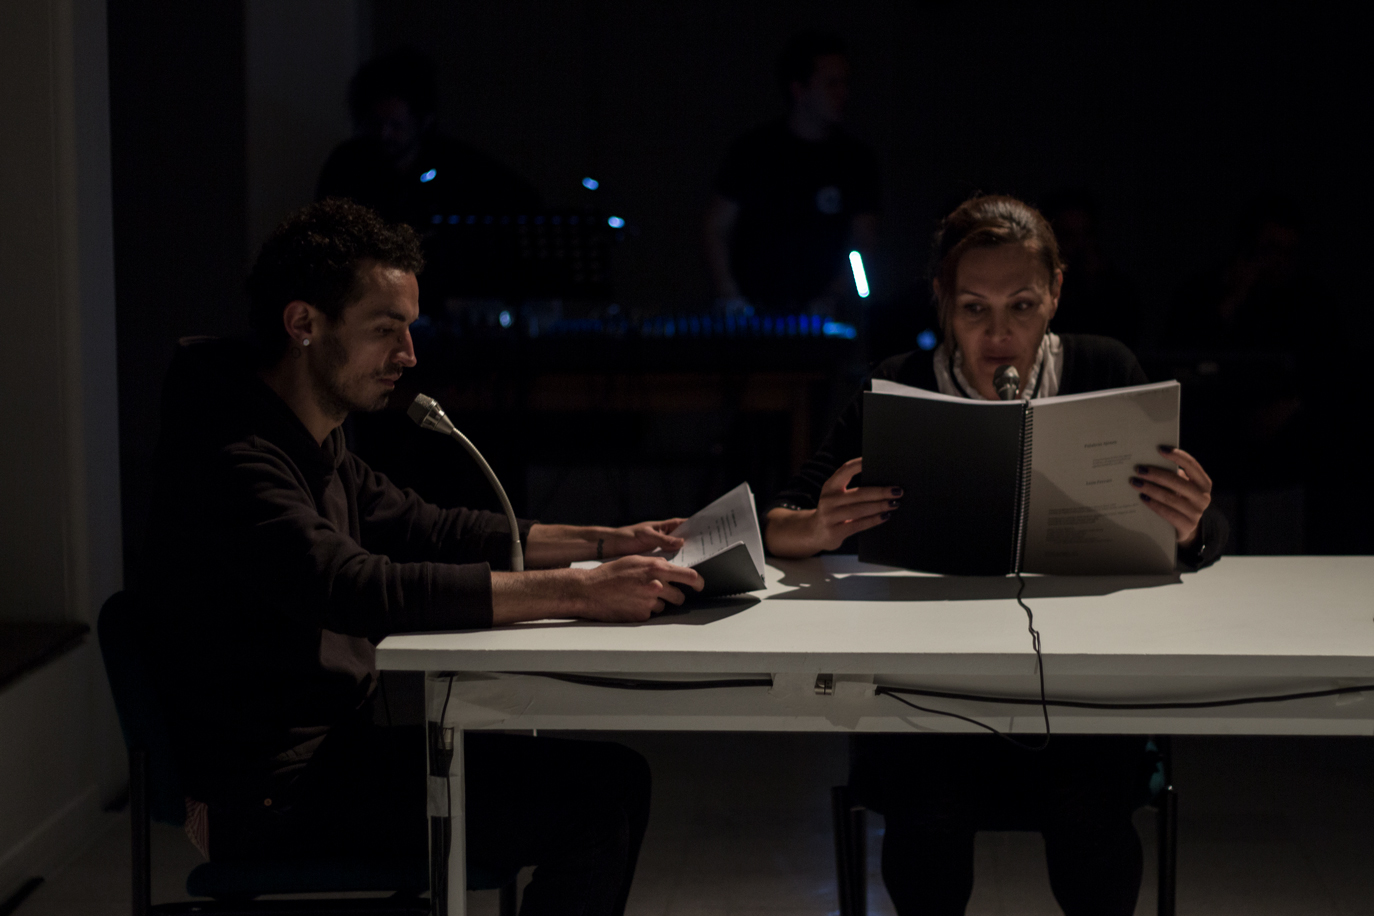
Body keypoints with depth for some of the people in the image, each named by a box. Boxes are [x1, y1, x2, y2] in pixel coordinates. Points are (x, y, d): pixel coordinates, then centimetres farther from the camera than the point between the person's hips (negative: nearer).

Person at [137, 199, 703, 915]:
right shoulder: (232, 463, -22)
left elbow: (421, 528, 19)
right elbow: (362, 588, -34)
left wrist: (600, 544, 9)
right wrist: (577, 593, -36)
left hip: (336, 743, 10)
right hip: (283, 799, -10)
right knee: (605, 790, -14)